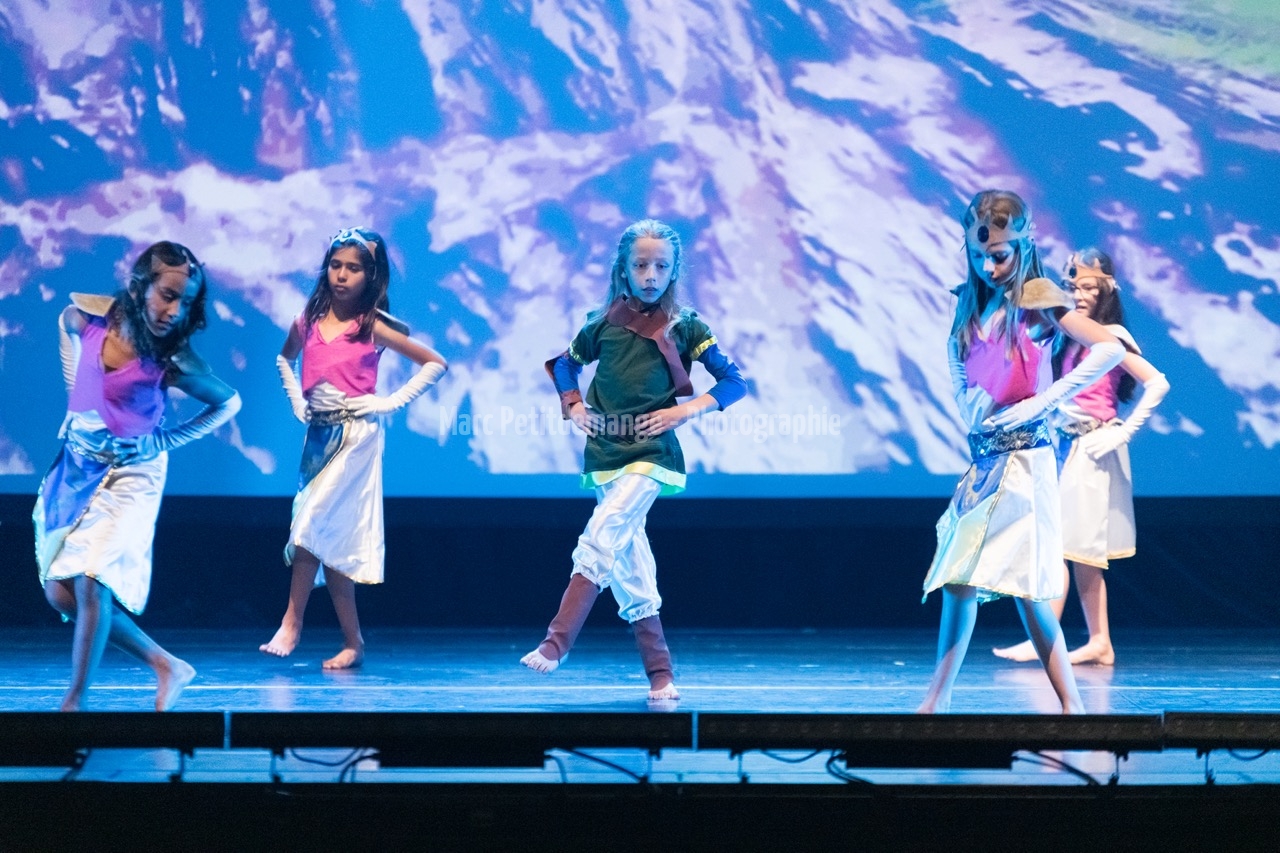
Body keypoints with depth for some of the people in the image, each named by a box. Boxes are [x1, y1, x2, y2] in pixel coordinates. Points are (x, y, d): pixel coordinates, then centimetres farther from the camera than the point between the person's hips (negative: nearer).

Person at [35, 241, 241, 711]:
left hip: (129, 474, -5)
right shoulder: (85, 316, -12)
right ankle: (166, 665, 13)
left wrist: (167, 440, -4)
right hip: (75, 465, 5)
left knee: (90, 584, -17)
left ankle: (73, 702, -4)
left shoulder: (173, 362, -21)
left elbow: (229, 402, -3)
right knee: (59, 592, 4)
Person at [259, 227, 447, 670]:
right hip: (318, 434, 5)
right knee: (332, 538, 3)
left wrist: (389, 402, -6)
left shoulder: (373, 327, -4)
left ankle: (291, 624, -9)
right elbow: (284, 358, 28)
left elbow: (435, 364, -1)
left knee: (313, 524, -17)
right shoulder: (309, 320, 7)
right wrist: (295, 399, 12)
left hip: (355, 435, -5)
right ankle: (353, 643, 9)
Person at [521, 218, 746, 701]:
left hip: (650, 455, -4)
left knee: (600, 542, -21)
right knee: (628, 563, 4)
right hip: (605, 455, 4)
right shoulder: (604, 323, 6)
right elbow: (564, 363, 24)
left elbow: (734, 382, 0)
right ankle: (661, 674, 9)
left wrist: (686, 409, -12)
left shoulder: (683, 326, -2)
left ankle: (556, 643, -19)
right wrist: (572, 407, 8)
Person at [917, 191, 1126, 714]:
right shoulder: (972, 304, 12)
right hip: (984, 457, 7)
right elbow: (957, 361, 29)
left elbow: (1110, 349, -17)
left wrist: (1042, 401, -18)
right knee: (956, 577, 6)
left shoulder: (1037, 298, -7)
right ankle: (937, 700, 11)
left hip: (1023, 454, -7)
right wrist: (967, 405, 6)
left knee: (1022, 585, -13)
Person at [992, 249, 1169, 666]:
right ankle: (1099, 642, 12)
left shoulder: (1110, 338, -9)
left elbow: (1158, 384, -14)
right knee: (1082, 551, 8)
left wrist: (1124, 431, -14)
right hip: (1067, 446, 8)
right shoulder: (1068, 338, 11)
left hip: (1093, 450, -8)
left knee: (1060, 541, -11)